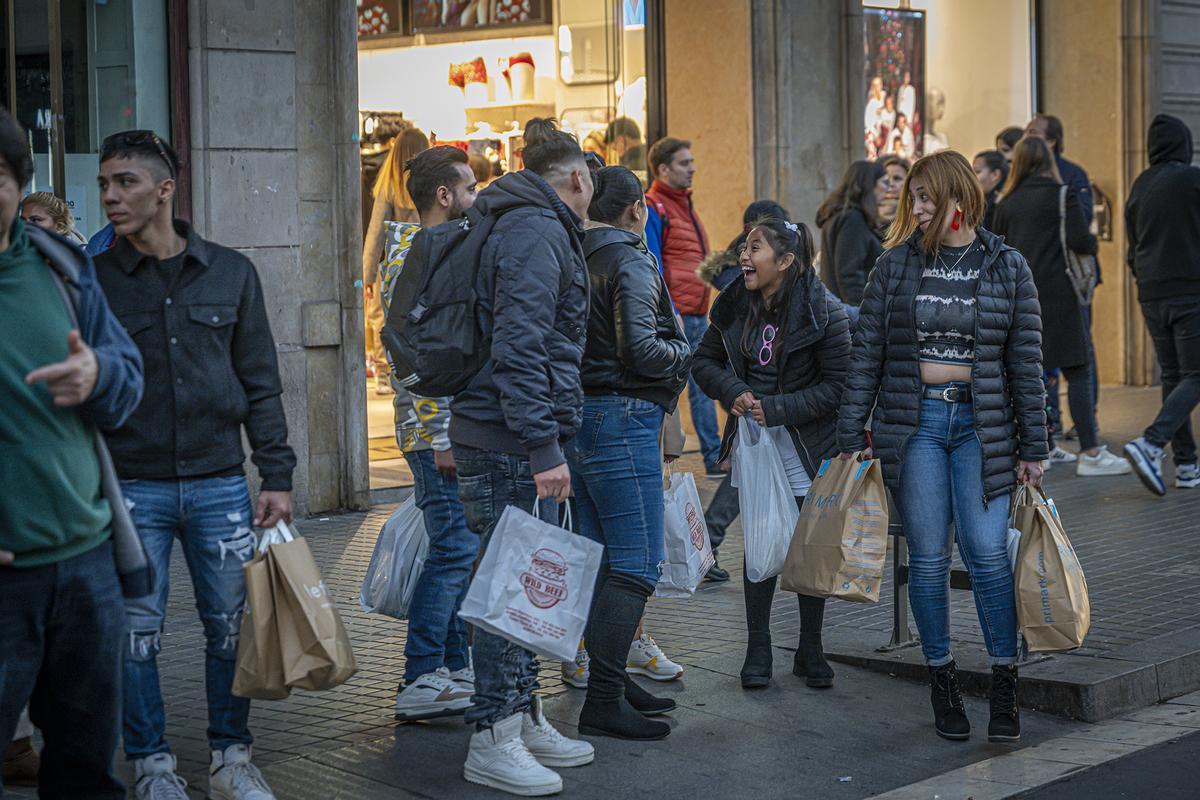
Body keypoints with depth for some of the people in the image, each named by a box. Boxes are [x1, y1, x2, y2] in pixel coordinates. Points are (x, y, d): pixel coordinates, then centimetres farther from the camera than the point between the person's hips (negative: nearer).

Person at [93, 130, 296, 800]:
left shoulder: (231, 273, 5)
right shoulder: (92, 278, 1)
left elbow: (261, 385, 8)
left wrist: (277, 476, 2)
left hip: (221, 485, 1)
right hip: (131, 488, -1)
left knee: (231, 624, 6)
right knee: (137, 632, 2)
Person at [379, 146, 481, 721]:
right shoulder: (413, 255, -13)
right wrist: (440, 436, -22)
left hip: (457, 428, 10)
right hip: (437, 428, -10)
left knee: (458, 549, 12)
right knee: (455, 549, -11)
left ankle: (454, 667, 18)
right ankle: (418, 683, -9)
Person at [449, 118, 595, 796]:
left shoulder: (535, 228, 20)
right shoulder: (538, 233, -12)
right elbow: (519, 351, -21)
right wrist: (544, 448, -23)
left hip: (514, 440, 11)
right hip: (511, 442, -11)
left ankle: (525, 720, 25)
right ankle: (492, 742, 0)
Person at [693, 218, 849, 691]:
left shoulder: (824, 314, -15)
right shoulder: (735, 307, -1)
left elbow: (836, 385, -15)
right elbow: (705, 360, 9)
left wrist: (777, 409, -20)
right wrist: (732, 391, -11)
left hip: (805, 443, -3)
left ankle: (810, 652, 18)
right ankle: (758, 649, 14)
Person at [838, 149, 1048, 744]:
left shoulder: (1007, 267, 2)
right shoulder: (897, 264, 4)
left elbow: (1026, 362, 4)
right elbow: (866, 353, 4)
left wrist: (1032, 448, 2)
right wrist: (852, 436, -1)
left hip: (981, 424, -1)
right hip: (913, 421, 1)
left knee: (988, 553, -7)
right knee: (928, 556, 2)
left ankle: (1004, 689, 3)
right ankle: (942, 683, 14)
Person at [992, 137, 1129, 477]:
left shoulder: (1006, 204, 9)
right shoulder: (1061, 194, -4)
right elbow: (1079, 241, -12)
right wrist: (1093, 242, 9)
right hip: (1057, 293, -5)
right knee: (1078, 372, -3)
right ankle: (1090, 454, -5)